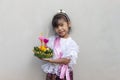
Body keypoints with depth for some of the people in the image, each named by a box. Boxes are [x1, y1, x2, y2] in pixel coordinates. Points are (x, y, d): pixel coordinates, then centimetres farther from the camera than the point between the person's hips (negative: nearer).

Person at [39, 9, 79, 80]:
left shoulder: (72, 43, -9)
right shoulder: (52, 40, 2)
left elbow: (67, 60, -18)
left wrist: (52, 60, -24)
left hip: (64, 74, -2)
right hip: (52, 73, 2)